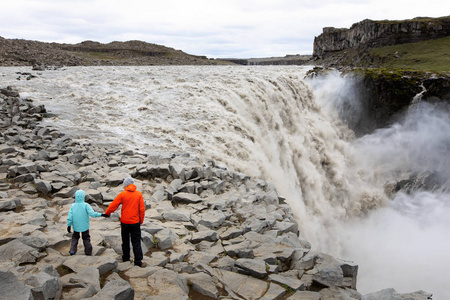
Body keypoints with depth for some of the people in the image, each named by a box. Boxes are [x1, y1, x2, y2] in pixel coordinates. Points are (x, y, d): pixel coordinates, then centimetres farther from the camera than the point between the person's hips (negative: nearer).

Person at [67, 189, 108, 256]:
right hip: (85, 226, -2)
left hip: (76, 226, 2)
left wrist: (69, 225, 0)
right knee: (86, 239, 16)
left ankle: (72, 251, 15)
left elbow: (69, 216, -8)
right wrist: (101, 214, -22)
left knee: (75, 237, 25)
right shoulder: (86, 205, -17)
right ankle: (88, 253, 21)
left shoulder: (73, 206, -9)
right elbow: (92, 214, -27)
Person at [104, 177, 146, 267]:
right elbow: (142, 208, 0)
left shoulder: (122, 194, -7)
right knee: (136, 242, 4)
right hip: (135, 222, 0)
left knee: (125, 241, 16)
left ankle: (126, 259, 26)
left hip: (124, 222, 0)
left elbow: (113, 205, -2)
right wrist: (141, 220, 10)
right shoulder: (139, 194, -3)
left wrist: (107, 213, 16)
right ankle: (138, 261, 1)